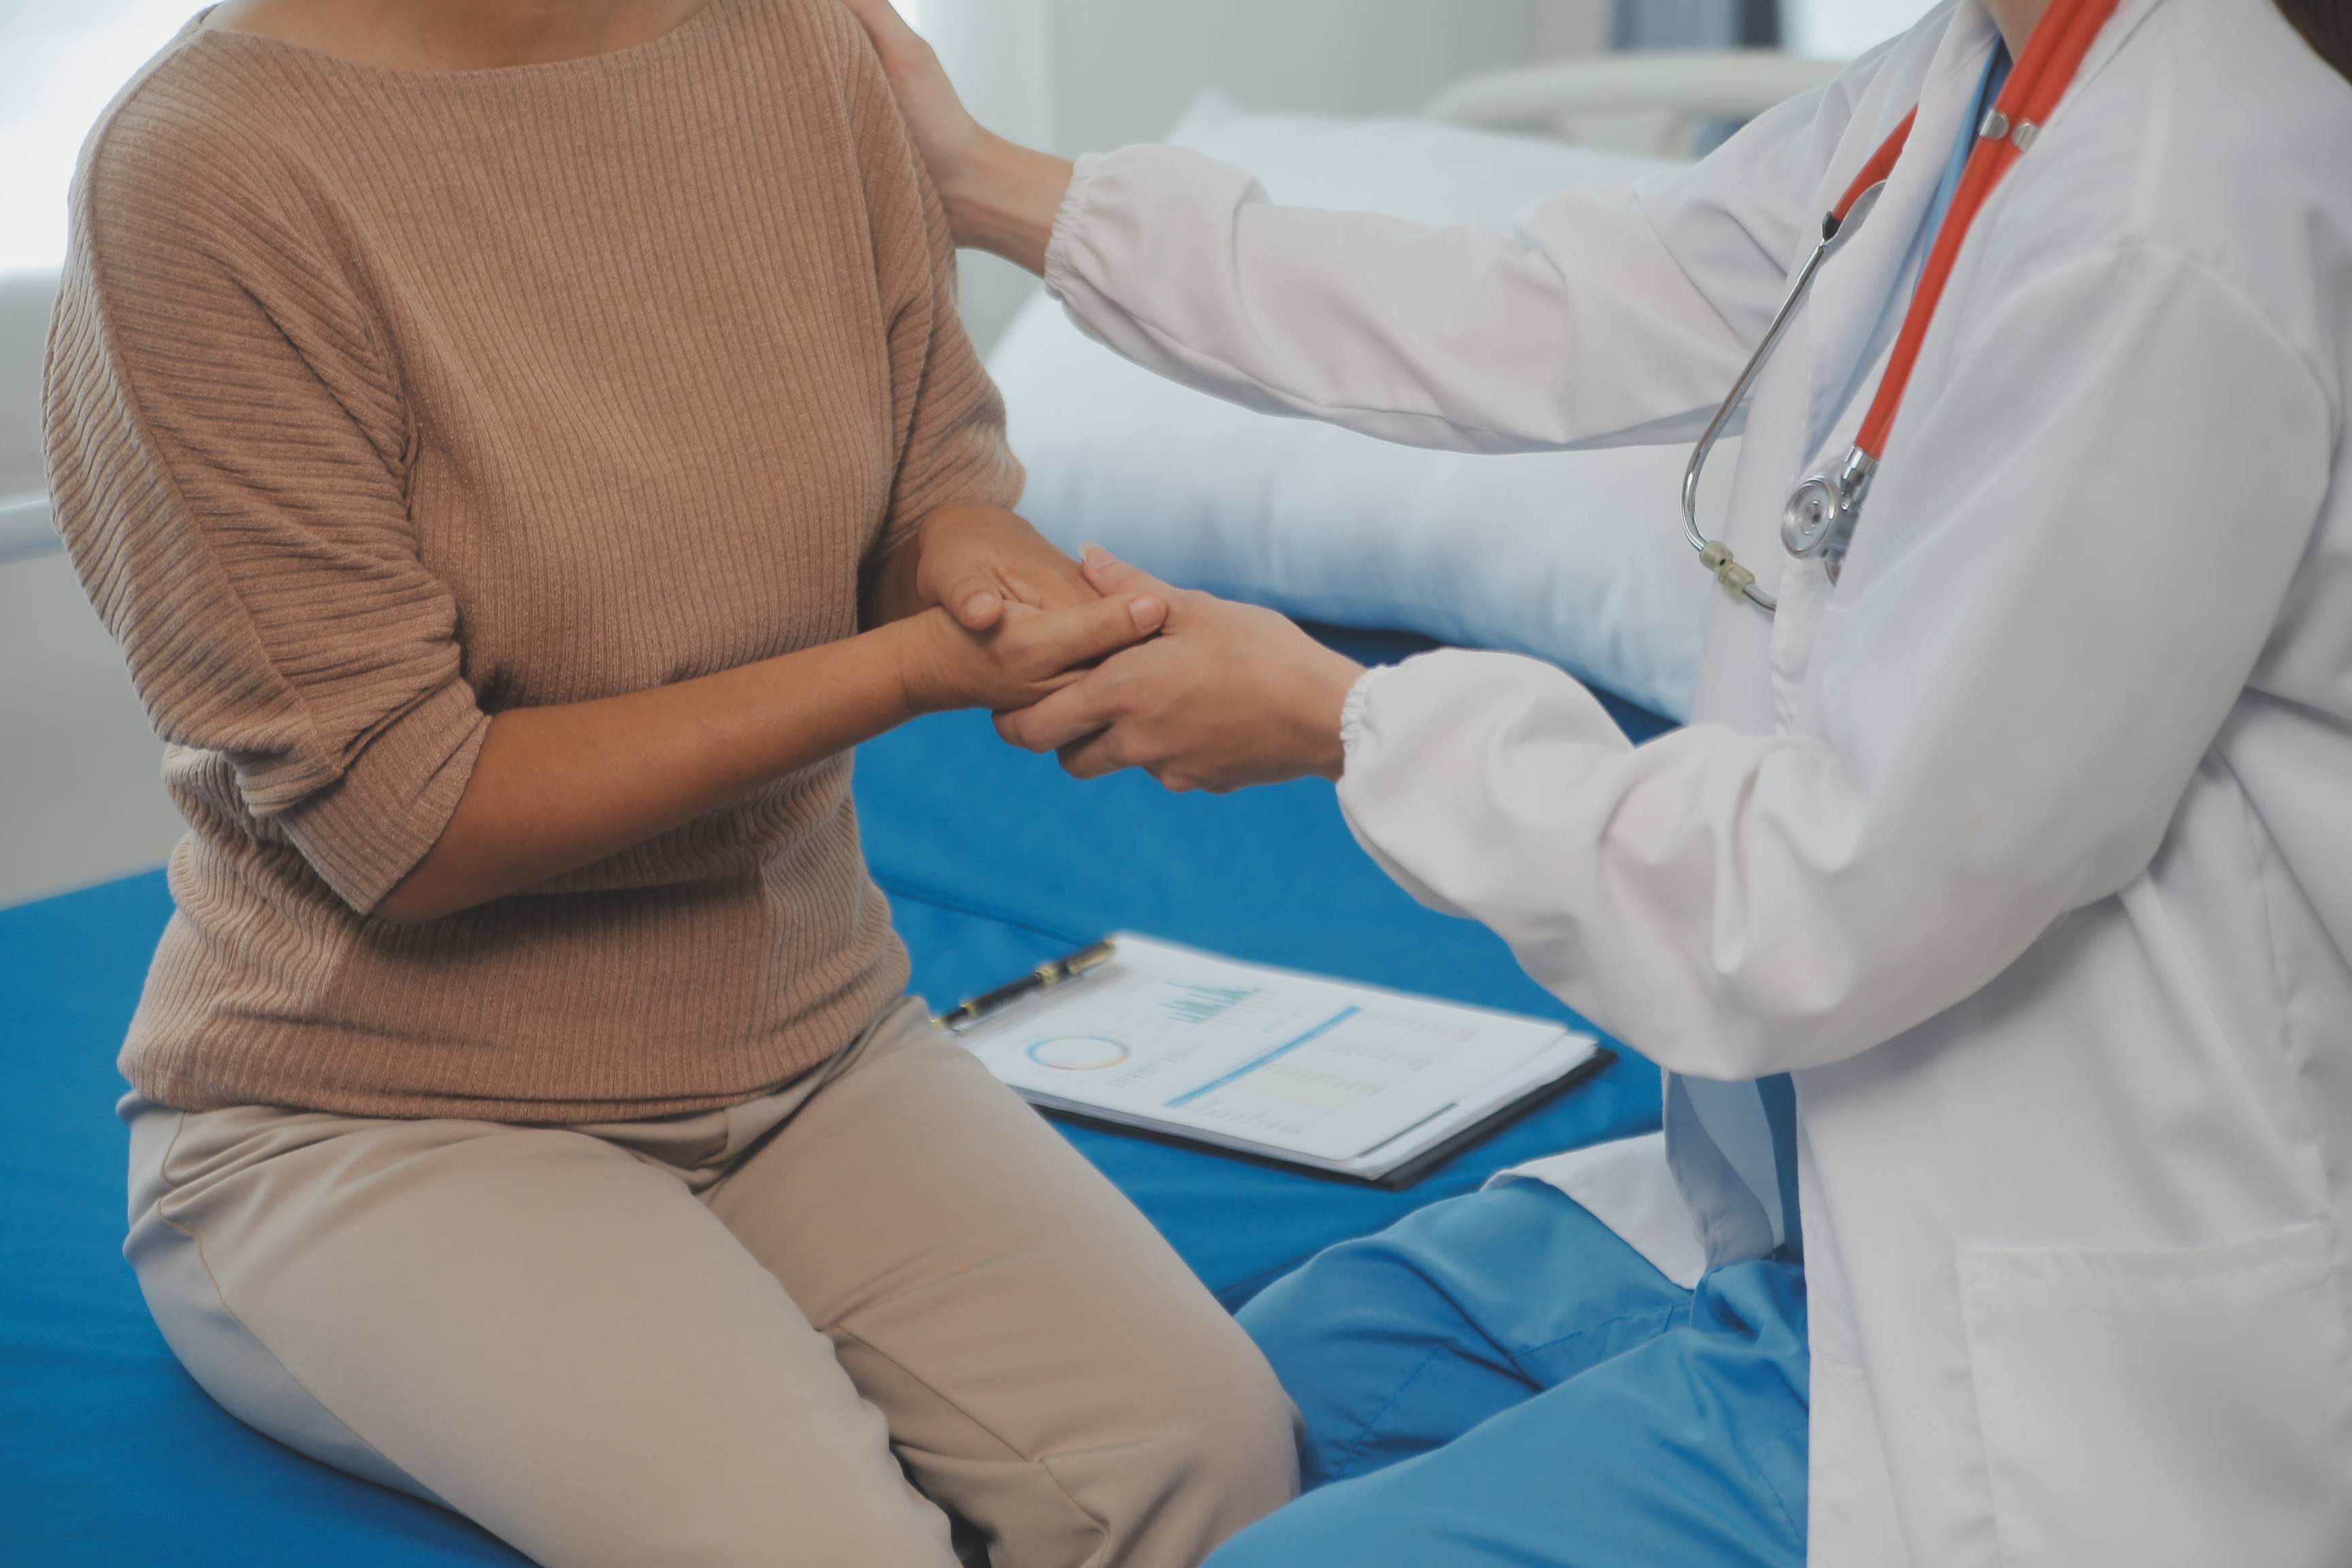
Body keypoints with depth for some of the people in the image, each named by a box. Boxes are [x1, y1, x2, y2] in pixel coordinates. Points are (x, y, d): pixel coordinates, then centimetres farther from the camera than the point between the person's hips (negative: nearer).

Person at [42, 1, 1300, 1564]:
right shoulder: (205, 165, -18)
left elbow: (943, 457, 11)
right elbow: (400, 821, -18)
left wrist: (976, 553, -15)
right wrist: (911, 667, -23)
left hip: (807, 1046, 5)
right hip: (376, 1123, -5)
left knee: (1203, 1443, -17)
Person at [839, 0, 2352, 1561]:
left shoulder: (2169, 242, -29)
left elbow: (1841, 907, -26)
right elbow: (1551, 321, 8)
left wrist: (1343, 718, -13)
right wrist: (990, 188, 11)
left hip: (2070, 1353, -9)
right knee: (1300, 1362, 18)